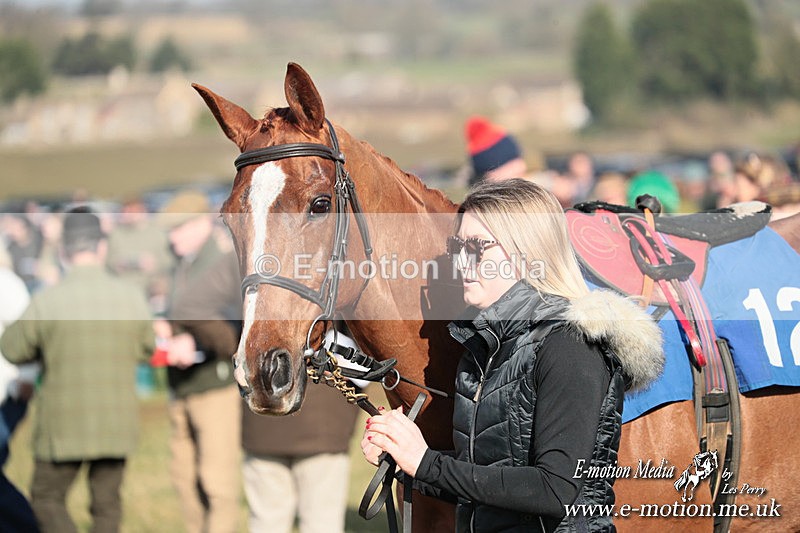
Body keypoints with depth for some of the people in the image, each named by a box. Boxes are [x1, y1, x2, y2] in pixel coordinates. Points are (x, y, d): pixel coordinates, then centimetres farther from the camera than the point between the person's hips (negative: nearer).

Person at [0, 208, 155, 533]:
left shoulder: (46, 302, -14)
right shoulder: (132, 299, -7)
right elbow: (144, 350, 10)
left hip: (64, 426, -2)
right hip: (115, 425, 2)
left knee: (47, 498, 14)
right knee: (106, 503, 15)